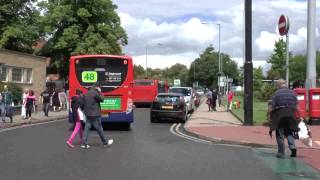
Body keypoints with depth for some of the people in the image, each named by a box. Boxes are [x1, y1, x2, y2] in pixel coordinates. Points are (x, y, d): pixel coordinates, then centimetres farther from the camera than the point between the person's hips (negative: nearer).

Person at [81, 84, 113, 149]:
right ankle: (105, 142, 16)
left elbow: (83, 104, 13)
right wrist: (99, 92, 1)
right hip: (95, 114, -7)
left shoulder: (86, 94, 12)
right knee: (99, 128, 3)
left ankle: (84, 144, 2)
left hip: (88, 114, 7)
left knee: (87, 128, 5)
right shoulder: (95, 93, -14)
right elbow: (101, 99, -6)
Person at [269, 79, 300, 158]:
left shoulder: (277, 93, -6)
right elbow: (296, 106, 6)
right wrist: (299, 116, 11)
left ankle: (281, 153, 8)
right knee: (289, 132, 18)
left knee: (280, 134, 5)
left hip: (279, 115, -3)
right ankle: (292, 146, -3)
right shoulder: (292, 93, 7)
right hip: (290, 115, 3)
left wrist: (270, 116, -3)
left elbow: (271, 106, -10)